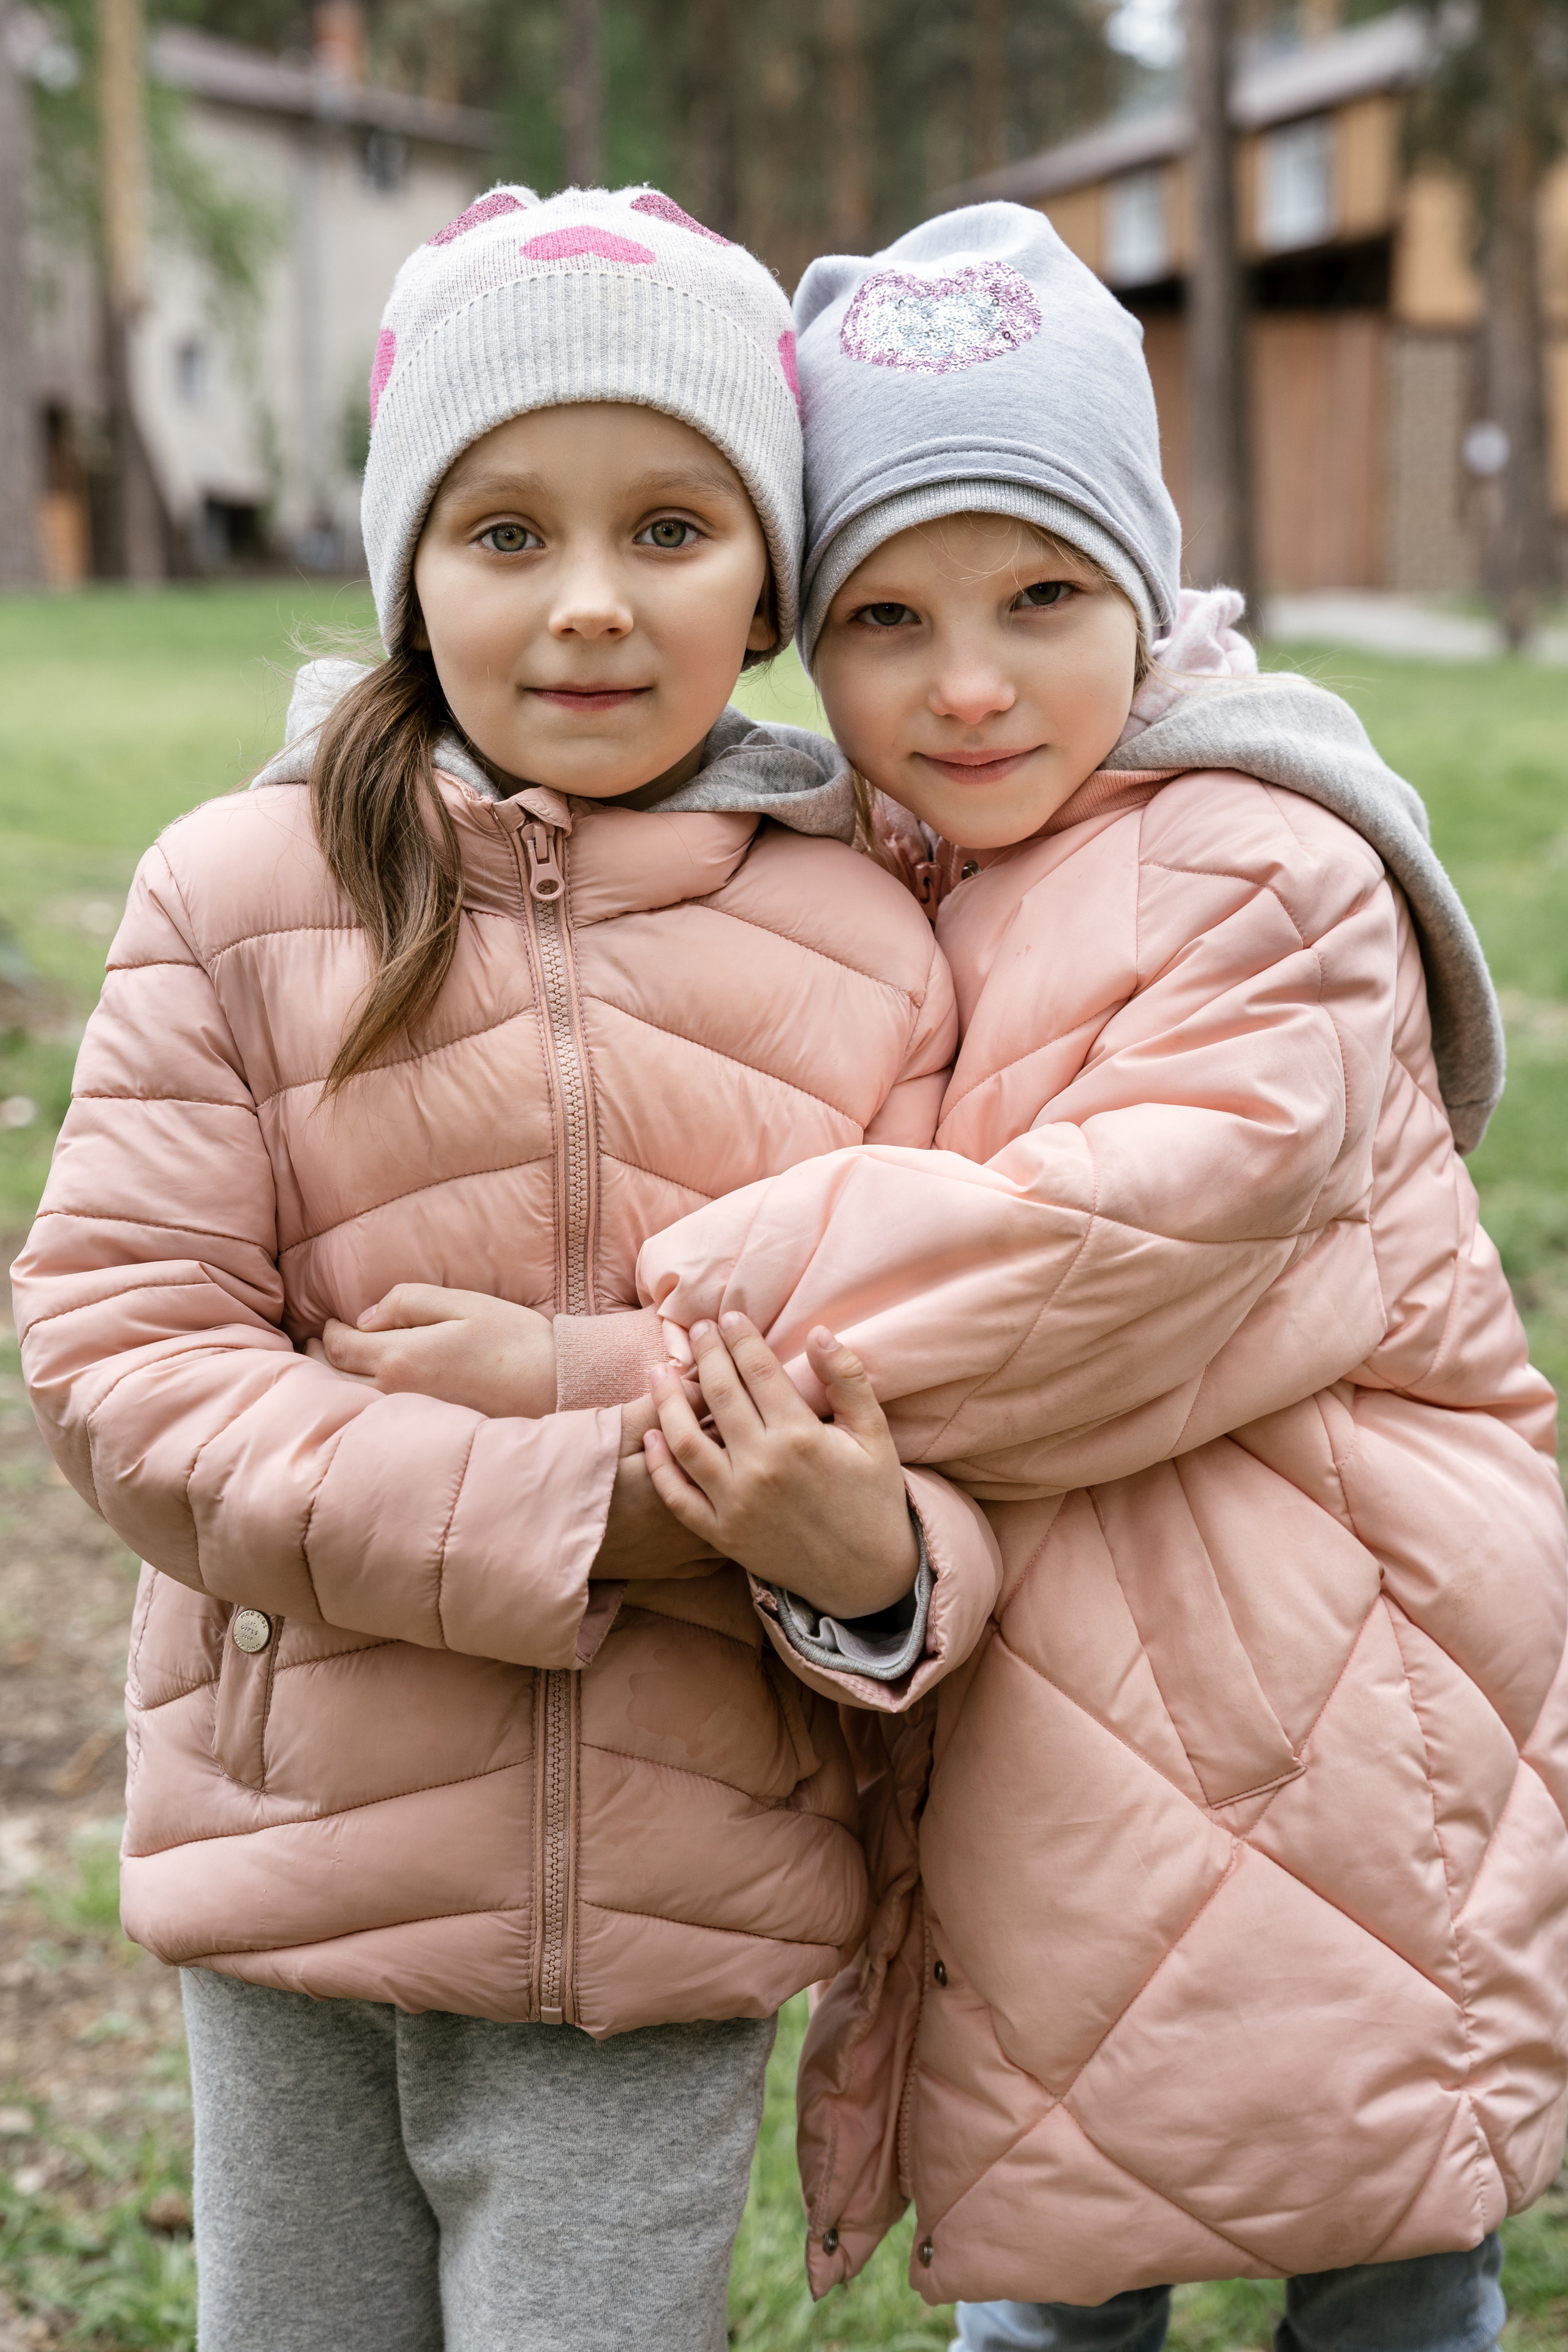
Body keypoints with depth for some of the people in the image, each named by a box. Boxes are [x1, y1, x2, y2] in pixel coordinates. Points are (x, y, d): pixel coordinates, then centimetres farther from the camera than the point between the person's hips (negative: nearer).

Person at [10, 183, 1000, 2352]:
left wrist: (880, 1562, -25)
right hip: (291, 1862, 1)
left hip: (663, 1921, 0)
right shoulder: (242, 896, -5)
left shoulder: (871, 954, -1)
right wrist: (585, 1510, -21)